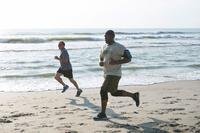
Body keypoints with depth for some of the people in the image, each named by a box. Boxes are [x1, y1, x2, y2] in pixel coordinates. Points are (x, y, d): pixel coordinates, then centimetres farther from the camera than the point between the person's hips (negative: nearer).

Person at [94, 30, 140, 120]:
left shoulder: (119, 47, -10)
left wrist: (116, 62, -23)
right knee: (114, 93, 17)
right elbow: (101, 59, 23)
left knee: (103, 91, -15)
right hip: (107, 74, 9)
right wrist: (100, 63, -2)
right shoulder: (104, 47, 12)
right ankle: (134, 95, 35)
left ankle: (102, 114, -6)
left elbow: (128, 58, -11)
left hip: (114, 74, -9)